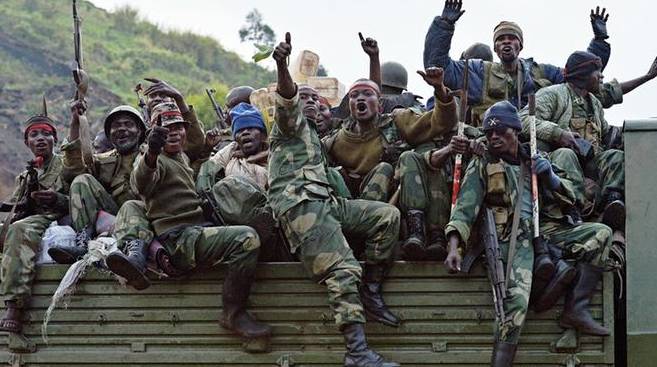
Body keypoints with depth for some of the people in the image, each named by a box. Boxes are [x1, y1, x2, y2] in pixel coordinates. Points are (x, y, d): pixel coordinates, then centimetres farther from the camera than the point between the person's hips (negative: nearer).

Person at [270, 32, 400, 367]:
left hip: (325, 202, 9)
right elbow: (286, 100, -12)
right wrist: (282, 67, -34)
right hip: (299, 201, -9)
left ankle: (371, 290, -2)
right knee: (343, 270, -22)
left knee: (387, 215, 0)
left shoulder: (314, 134, 37)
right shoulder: (292, 121, 10)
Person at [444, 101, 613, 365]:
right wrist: (454, 247, -14)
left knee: (601, 233, -17)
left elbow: (570, 198, 17)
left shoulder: (534, 158, 20)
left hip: (549, 231, 4)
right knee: (517, 298, -29)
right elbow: (465, 207, 0)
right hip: (515, 235, -4)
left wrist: (551, 178, -4)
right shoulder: (482, 165, 11)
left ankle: (576, 309, -16)